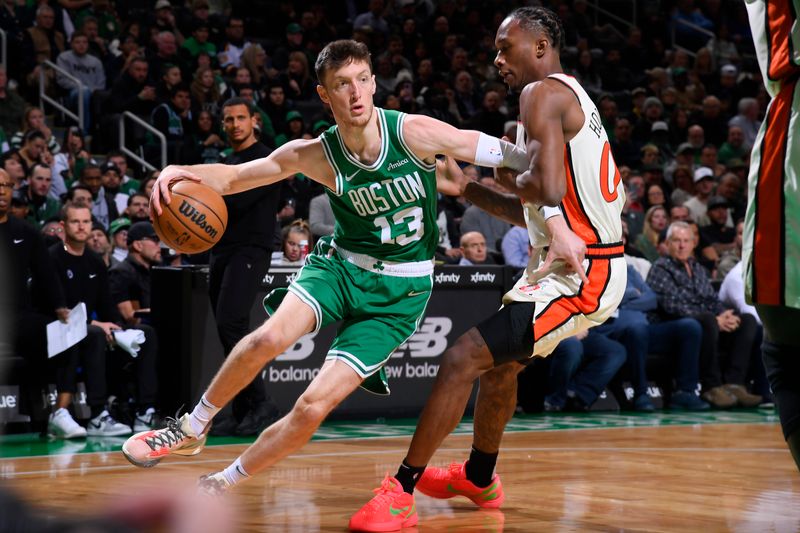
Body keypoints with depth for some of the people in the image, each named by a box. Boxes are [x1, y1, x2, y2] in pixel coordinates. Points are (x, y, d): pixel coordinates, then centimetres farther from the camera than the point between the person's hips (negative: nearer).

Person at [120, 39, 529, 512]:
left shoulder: (414, 132, -17)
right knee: (270, 338, -29)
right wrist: (183, 172, -27)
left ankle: (221, 485, 8)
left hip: (400, 293, -2)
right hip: (341, 264, 2)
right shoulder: (315, 155, -10)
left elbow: (502, 153, -12)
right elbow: (233, 175, -7)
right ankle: (191, 429, -4)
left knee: (314, 408, -12)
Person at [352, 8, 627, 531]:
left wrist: (511, 179, -7)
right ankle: (479, 478, 47)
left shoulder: (543, 93, -12)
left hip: (577, 274, -11)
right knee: (501, 361, 29)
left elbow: (546, 186, -28)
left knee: (463, 359, -15)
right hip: (597, 269, 11)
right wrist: (469, 189, 19)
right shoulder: (571, 97, 20)